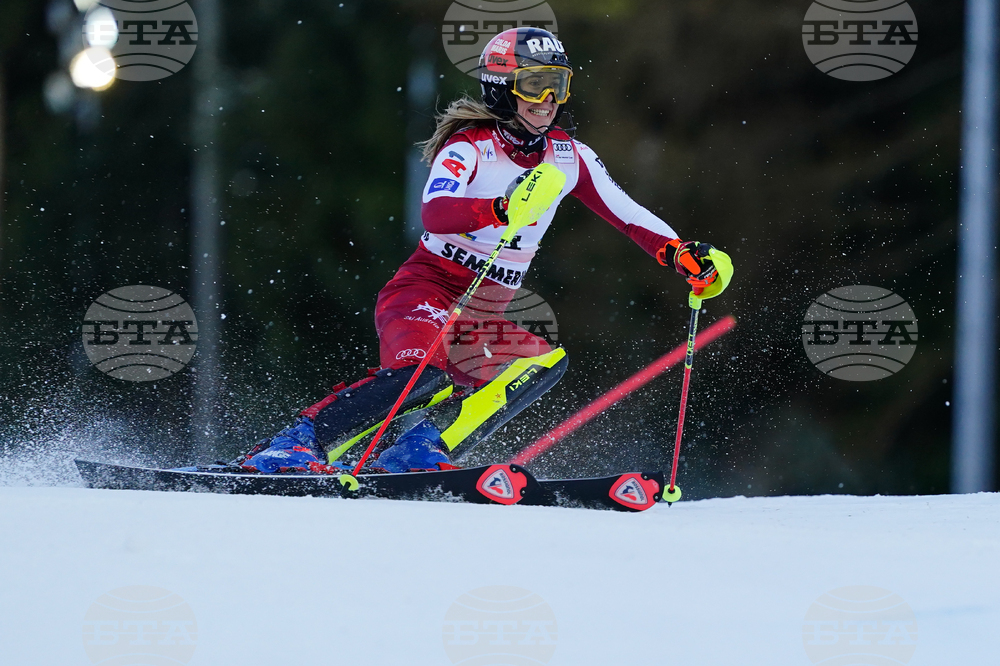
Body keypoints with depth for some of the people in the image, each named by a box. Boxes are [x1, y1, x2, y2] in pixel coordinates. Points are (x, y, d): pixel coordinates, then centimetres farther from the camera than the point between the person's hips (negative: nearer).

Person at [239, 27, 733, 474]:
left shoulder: (567, 157, 8)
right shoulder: (470, 145, -11)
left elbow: (627, 215, 13)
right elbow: (434, 213, -29)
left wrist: (684, 254, -2)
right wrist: (501, 208, -46)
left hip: (483, 317, 7)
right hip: (424, 291, -7)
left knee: (545, 363, -18)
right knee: (423, 375, -33)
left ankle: (416, 454, -26)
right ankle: (294, 446, -25)